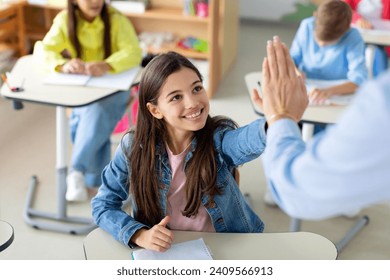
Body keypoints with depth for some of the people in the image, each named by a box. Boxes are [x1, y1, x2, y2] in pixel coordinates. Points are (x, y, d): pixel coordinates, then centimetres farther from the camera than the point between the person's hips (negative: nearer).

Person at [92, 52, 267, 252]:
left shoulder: (219, 139, -16)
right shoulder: (134, 147, -10)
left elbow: (251, 140, -40)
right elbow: (103, 205, -1)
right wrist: (140, 235, -20)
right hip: (161, 252, -1)